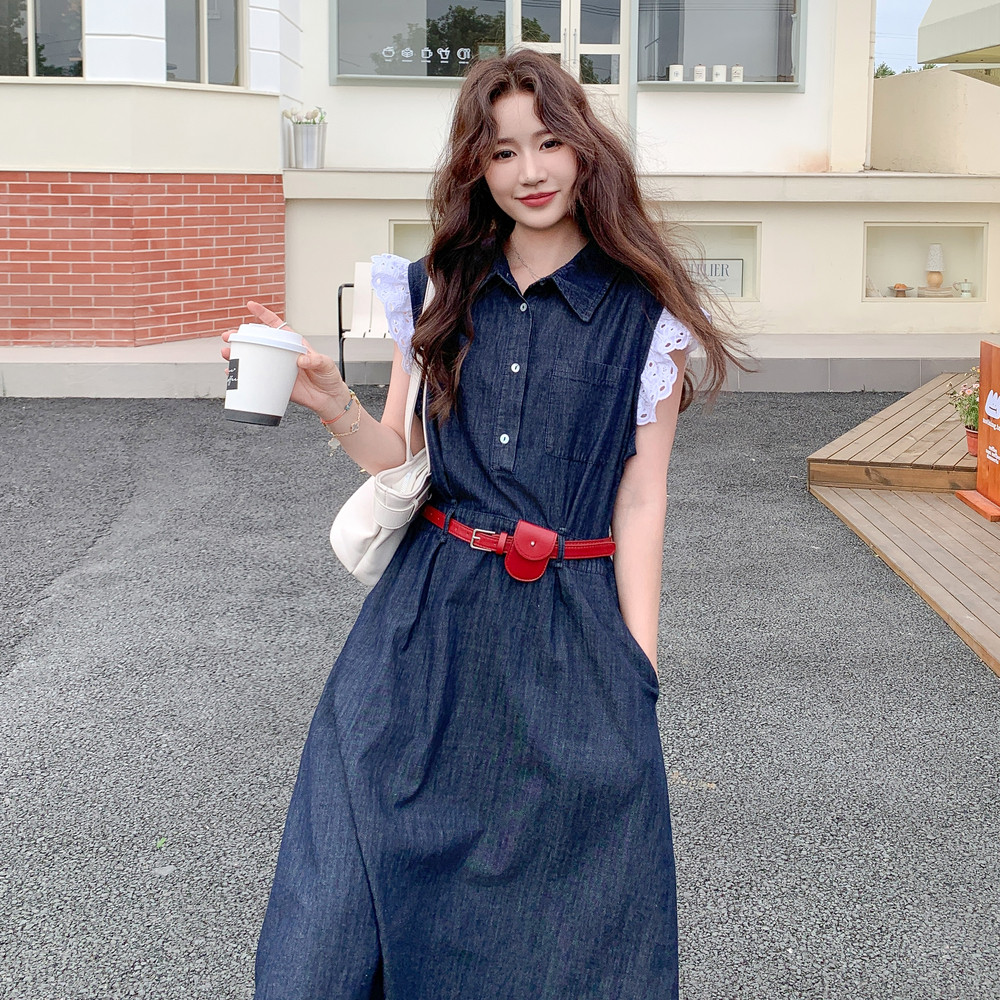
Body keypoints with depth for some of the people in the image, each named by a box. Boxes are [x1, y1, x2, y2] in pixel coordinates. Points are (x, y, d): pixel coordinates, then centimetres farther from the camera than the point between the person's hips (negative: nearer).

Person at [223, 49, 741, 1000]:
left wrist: (636, 674, -5)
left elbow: (640, 499, -3)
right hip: (429, 621, 3)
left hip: (571, 631, -2)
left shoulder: (641, 314, -3)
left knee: (565, 916, 9)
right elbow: (401, 458, 9)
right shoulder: (436, 292, 6)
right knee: (346, 898, 6)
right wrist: (332, 404, -11)